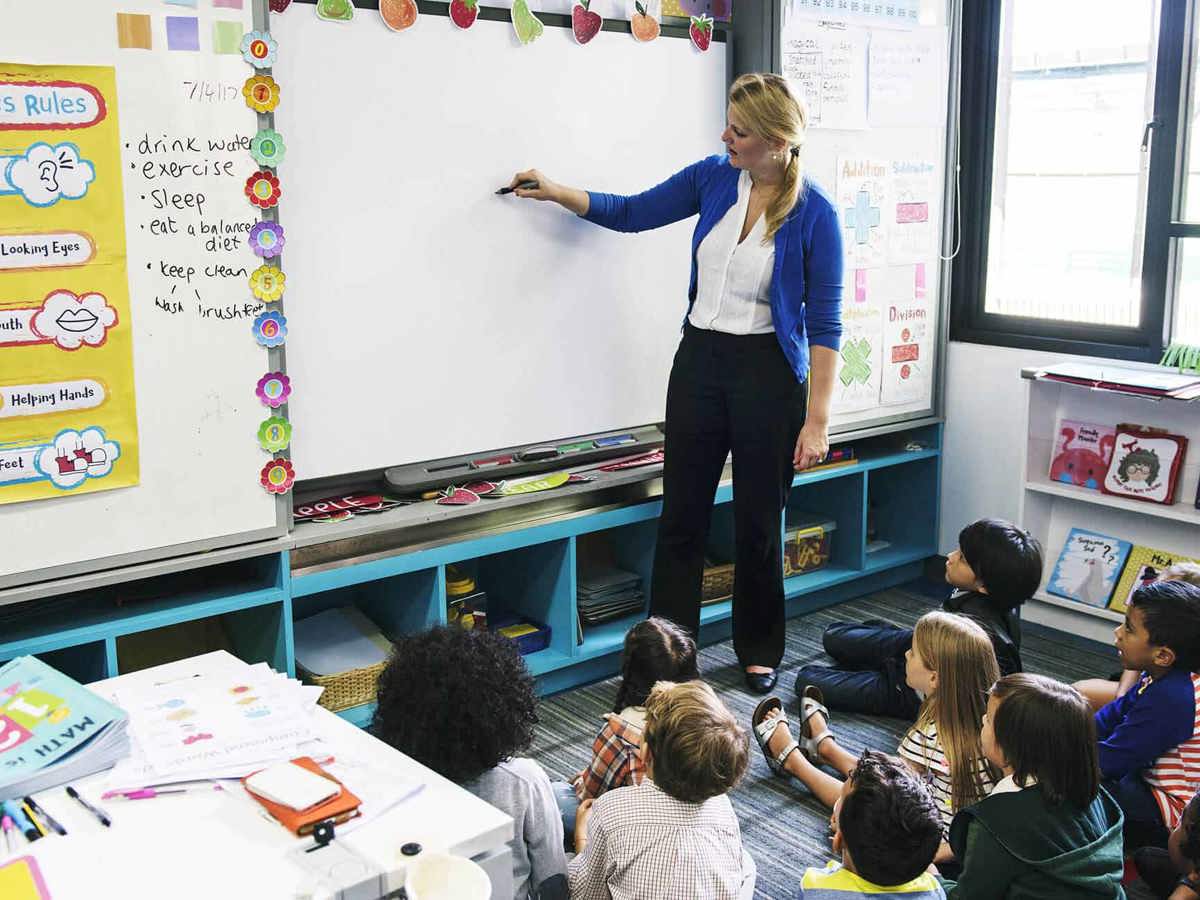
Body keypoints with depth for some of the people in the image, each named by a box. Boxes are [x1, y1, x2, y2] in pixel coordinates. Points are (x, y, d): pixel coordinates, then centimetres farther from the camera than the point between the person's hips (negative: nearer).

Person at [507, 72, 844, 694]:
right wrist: (556, 192, 4)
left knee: (759, 522, 8)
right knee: (682, 514, 7)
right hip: (700, 361, 4)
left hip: (769, 371, -4)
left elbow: (825, 323, -10)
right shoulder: (712, 178, 1)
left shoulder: (813, 213, -12)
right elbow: (631, 212, 14)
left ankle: (759, 652, 28)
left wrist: (817, 419, -13)